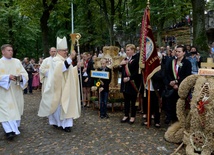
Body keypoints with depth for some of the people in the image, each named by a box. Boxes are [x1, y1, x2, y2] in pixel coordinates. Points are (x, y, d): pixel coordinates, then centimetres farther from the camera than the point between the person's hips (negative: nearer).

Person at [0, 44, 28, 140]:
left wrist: (21, 77, -18)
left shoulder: (17, 62, 9)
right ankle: (9, 131, -16)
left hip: (16, 91, 4)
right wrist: (8, 77, -24)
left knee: (16, 108, 10)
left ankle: (14, 127, 27)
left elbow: (24, 73, 3)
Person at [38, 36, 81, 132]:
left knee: (66, 104, 7)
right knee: (58, 104, 1)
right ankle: (56, 121, 16)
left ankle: (66, 123, 12)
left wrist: (77, 67, 7)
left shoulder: (66, 60, 14)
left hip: (66, 87, 8)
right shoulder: (56, 60, -12)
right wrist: (70, 58, -38)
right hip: (59, 87, -8)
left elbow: (69, 71, 23)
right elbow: (61, 68, -33)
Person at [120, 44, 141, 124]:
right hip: (125, 83, 7)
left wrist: (129, 78, -21)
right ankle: (126, 116, 24)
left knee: (133, 101, 5)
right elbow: (121, 70, 17)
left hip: (133, 83, -7)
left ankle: (132, 117, 16)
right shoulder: (125, 59, 14)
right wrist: (121, 64, -2)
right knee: (126, 100, 14)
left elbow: (137, 72, -18)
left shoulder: (136, 59, -11)